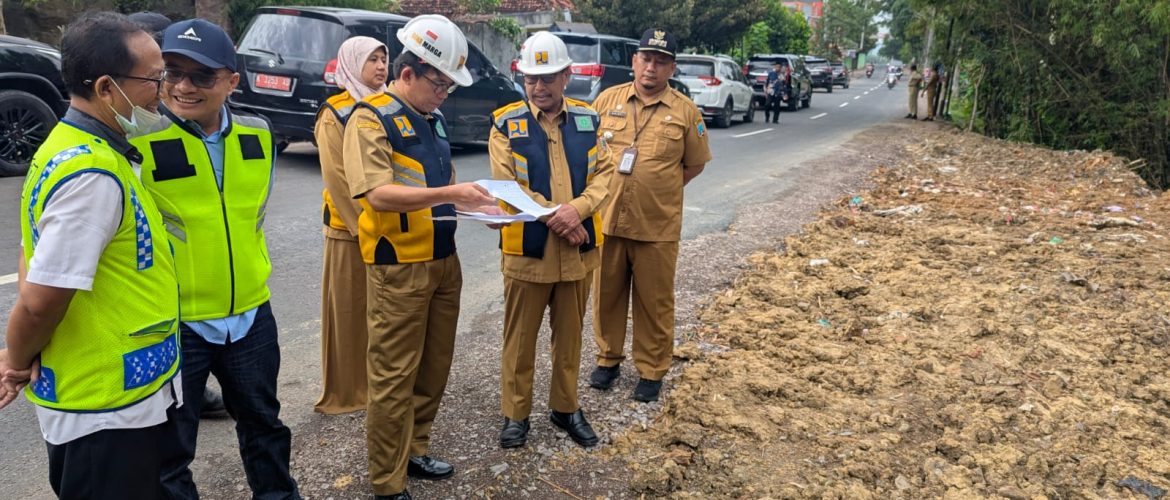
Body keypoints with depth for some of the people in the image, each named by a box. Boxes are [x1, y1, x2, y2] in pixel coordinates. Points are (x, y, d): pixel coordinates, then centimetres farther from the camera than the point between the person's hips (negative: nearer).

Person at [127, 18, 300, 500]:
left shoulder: (259, 135, 0)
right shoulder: (137, 141, -16)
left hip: (250, 313, 5)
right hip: (172, 321, -4)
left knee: (263, 422, 23)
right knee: (169, 446, 13)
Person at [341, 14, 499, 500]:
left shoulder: (434, 118, 13)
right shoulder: (371, 118, -12)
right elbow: (377, 193, -24)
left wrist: (471, 201, 3)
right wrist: (450, 194, -28)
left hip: (444, 261, 8)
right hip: (398, 268, -8)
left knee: (434, 367, 15)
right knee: (394, 376, 0)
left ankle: (414, 451, 32)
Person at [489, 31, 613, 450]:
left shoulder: (588, 119, 5)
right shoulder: (506, 123, -4)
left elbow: (604, 175, 1)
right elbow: (505, 184, -11)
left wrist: (577, 208, -18)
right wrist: (552, 216, -19)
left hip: (579, 249, 3)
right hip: (526, 249, -3)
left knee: (569, 335, 15)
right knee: (520, 338, 8)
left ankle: (566, 407, 32)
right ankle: (516, 414, 24)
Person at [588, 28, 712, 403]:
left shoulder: (685, 111, -1)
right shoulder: (608, 99, 3)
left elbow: (696, 163, 7)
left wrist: (659, 188, 1)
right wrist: (603, 187, 3)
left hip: (657, 226, -2)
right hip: (608, 220, 2)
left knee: (654, 301, 8)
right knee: (607, 294, 14)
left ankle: (652, 371, 23)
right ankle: (608, 358, 32)